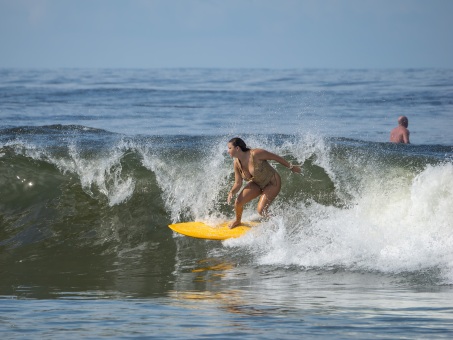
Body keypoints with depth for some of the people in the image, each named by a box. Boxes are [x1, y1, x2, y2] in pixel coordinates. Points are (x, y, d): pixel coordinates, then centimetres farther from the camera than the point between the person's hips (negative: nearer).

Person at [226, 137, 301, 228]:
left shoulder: (255, 154, -31)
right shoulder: (236, 163, -11)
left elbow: (275, 157, -18)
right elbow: (238, 184, -4)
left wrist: (291, 167, -7)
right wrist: (231, 193, -25)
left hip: (272, 183, -6)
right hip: (257, 184, 6)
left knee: (261, 210, -19)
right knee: (238, 202, -8)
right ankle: (237, 221, 24)